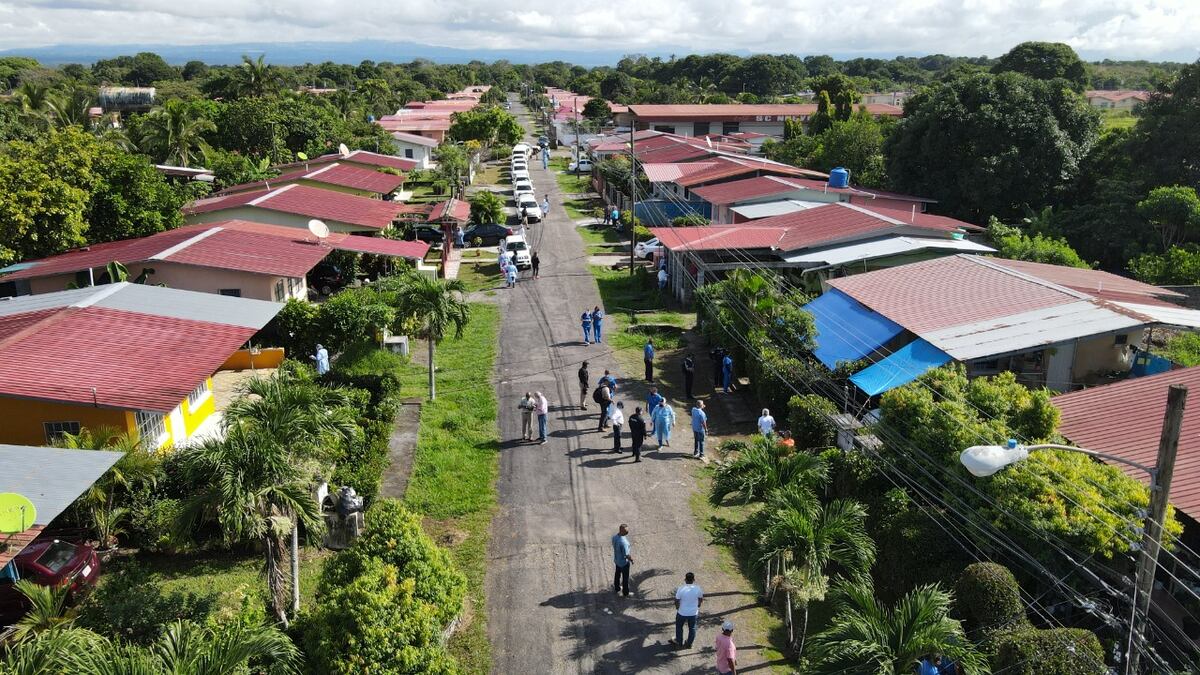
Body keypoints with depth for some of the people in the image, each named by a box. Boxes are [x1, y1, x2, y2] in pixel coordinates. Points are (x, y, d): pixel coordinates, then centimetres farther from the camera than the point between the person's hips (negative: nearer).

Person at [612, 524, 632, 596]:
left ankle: (616, 588, 47)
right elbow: (626, 555, -30)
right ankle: (626, 593, 32)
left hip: (616, 560, 7)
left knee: (617, 574, 27)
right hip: (624, 562, -7)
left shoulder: (614, 537, -14)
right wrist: (631, 559, -10)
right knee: (625, 577, 14)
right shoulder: (624, 542, -38)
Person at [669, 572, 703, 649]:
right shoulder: (698, 589, -16)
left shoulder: (681, 589, -23)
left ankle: (679, 642, 38)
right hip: (693, 613, 2)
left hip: (682, 613, -2)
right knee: (692, 628, 22)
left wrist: (677, 608, 6)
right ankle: (689, 644, 36)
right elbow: (701, 600, -1)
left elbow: (677, 601, -14)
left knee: (679, 627, 23)